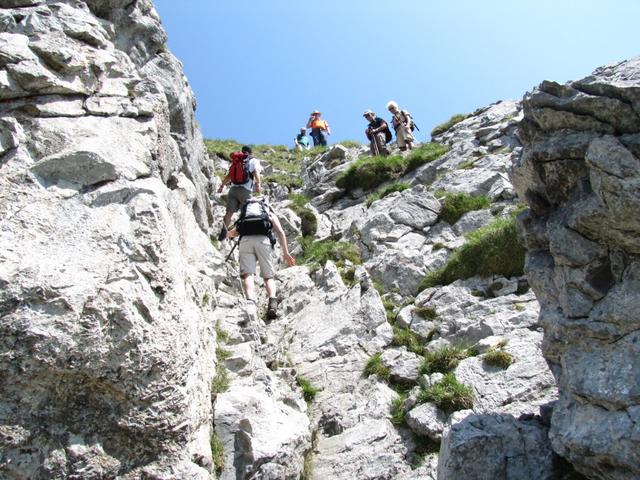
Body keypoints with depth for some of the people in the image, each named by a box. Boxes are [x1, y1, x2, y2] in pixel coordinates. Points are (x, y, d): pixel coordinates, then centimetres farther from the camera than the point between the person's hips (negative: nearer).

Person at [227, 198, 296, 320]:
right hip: (263, 239, -1)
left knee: (247, 274, -9)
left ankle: (250, 301, -36)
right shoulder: (270, 214, 29)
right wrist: (286, 253, 7)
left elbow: (230, 234, 38)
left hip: (245, 240, 1)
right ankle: (272, 302, -21)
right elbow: (280, 232, 12)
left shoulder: (244, 216, 36)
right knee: (268, 276, 5)